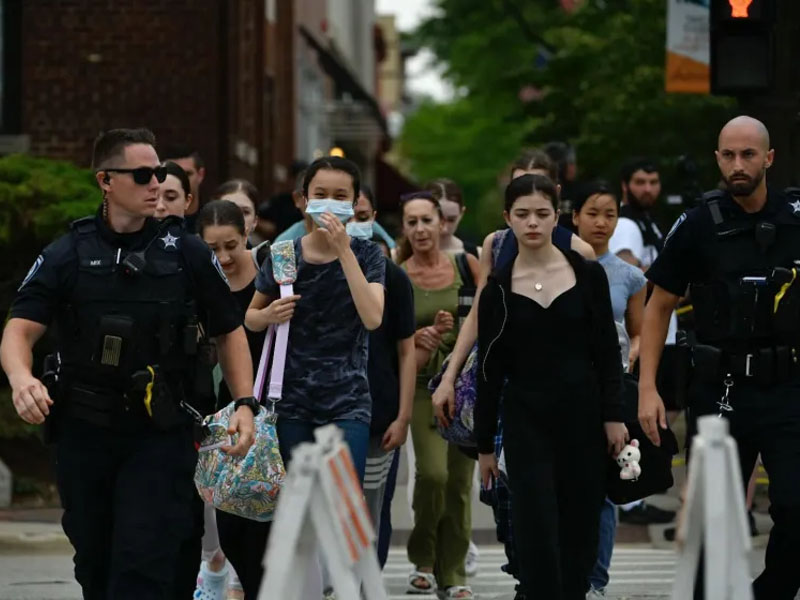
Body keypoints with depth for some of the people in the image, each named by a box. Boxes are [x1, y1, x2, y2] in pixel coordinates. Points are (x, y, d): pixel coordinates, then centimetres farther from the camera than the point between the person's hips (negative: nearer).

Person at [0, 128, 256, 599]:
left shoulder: (187, 252, 1)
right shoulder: (68, 255, 1)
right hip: (83, 431, 2)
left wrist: (245, 404, -6)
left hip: (159, 433, -2)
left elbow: (229, 330, 8)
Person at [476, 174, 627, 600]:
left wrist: (614, 416, -7)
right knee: (537, 532, -8)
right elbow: (489, 370, 3)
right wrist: (485, 444, 3)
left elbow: (607, 351, 2)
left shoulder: (588, 275, 0)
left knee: (579, 529, 7)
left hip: (583, 415, 1)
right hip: (526, 421, -1)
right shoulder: (498, 288, 1)